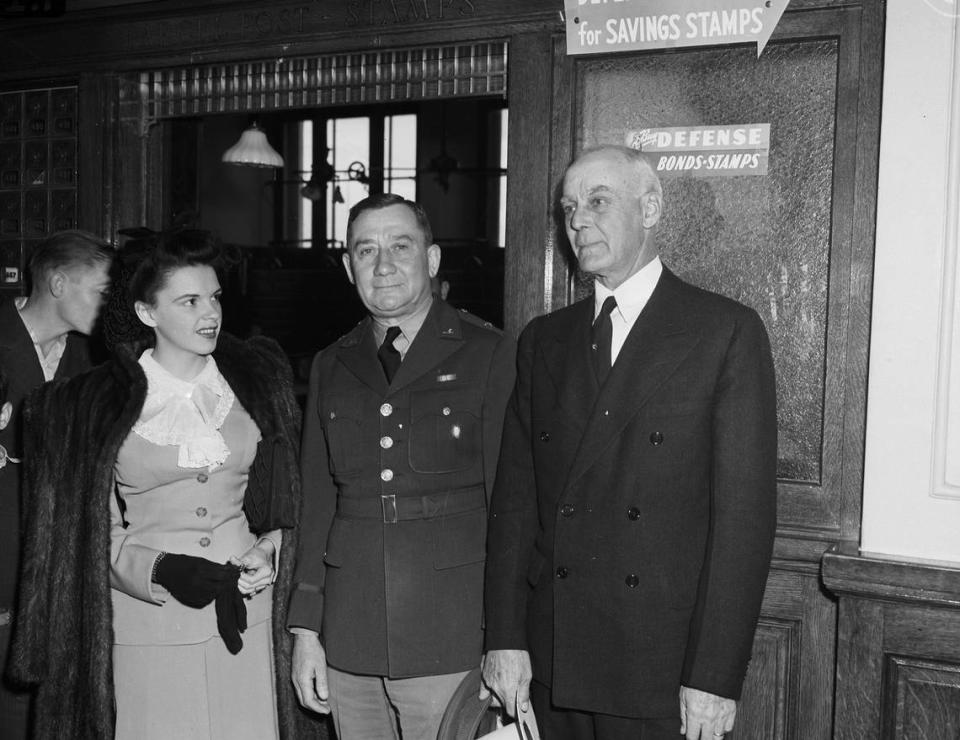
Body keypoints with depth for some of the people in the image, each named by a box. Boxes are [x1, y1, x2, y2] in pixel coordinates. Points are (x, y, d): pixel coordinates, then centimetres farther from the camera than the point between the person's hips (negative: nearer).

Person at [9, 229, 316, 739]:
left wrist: (269, 548, -5)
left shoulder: (255, 378, 5)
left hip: (246, 610, 2)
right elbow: (92, 533, 1)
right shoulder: (92, 405, -2)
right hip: (147, 620, -2)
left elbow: (286, 494, 13)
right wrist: (162, 571, -15)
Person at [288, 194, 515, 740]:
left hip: (451, 640, -3)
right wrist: (306, 629, 7)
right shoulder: (331, 367, 11)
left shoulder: (488, 355, -2)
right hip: (348, 644, 4)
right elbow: (316, 505, 11)